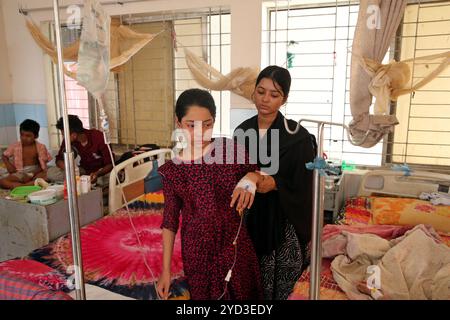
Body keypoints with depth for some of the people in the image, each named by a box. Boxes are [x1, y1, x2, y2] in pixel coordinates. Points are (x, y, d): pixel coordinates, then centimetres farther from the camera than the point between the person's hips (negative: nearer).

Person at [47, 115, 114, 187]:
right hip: (84, 170, 5)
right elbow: (59, 159, 0)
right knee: (51, 173, -13)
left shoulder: (98, 137, -24)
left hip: (102, 170, -5)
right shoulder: (67, 140, -10)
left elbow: (110, 163, -22)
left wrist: (97, 174, -41)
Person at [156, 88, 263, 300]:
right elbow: (170, 221, -1)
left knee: (242, 294, 14)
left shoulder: (230, 150, -8)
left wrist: (252, 177, -20)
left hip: (234, 245, 1)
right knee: (203, 295, 14)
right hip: (197, 252, 0)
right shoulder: (171, 171, -7)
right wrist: (166, 270, 1)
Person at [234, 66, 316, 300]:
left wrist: (275, 184, -24)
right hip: (248, 219, 4)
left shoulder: (298, 136, -12)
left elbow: (304, 187, -10)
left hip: (282, 223, -4)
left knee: (276, 290, 8)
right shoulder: (242, 131, 2)